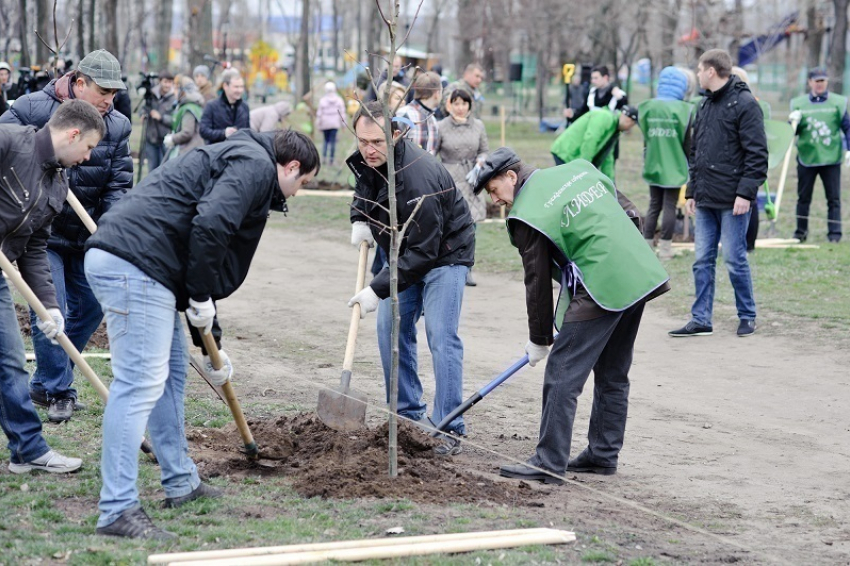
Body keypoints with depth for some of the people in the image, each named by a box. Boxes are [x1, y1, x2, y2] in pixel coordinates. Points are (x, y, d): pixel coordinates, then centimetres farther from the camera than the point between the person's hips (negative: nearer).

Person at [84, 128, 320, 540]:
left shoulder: (232, 160, 30)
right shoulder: (256, 166, -1)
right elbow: (209, 225, -20)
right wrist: (200, 298, -9)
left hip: (115, 259, 11)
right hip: (135, 263, -11)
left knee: (172, 370, 20)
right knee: (140, 383, -11)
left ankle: (181, 483, 30)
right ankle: (118, 510, -11)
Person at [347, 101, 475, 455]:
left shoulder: (418, 178, -36)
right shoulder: (364, 161, -10)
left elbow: (424, 250, -33)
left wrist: (377, 289, -34)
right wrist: (359, 220, -3)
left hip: (445, 252, -8)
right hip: (404, 251, 8)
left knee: (441, 336, -15)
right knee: (391, 329, 6)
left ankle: (449, 429, -11)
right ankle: (408, 415, 17)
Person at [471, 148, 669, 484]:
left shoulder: (527, 215, -9)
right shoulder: (578, 169, 13)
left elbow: (537, 282, -5)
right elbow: (631, 215, 18)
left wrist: (539, 340, 5)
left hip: (601, 289, -9)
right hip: (640, 276, 9)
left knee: (562, 376, -3)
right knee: (613, 375, 18)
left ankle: (549, 464, -3)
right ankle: (604, 455, 26)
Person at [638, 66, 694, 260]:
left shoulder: (647, 107, -1)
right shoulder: (683, 109, -11)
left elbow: (645, 138, 7)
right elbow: (687, 142, -4)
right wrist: (687, 163, 11)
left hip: (653, 165, 3)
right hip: (674, 167, -3)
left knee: (654, 205, 14)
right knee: (670, 207, 3)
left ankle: (647, 244, 14)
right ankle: (665, 247, 3)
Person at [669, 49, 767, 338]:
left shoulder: (745, 104, -9)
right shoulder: (705, 106, 16)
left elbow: (757, 154, -14)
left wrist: (746, 192, -19)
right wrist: (692, 191, 16)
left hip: (732, 202, -8)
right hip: (705, 200, 8)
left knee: (735, 260, -1)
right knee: (702, 261, 7)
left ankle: (747, 316, 14)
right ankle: (700, 319, 11)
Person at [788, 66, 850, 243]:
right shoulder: (799, 103, 7)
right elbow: (793, 132, 9)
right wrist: (793, 122, -12)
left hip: (831, 157, -1)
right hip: (806, 157, 1)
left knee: (834, 198, -1)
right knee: (803, 197, 7)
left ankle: (834, 233, 2)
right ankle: (801, 232, 17)